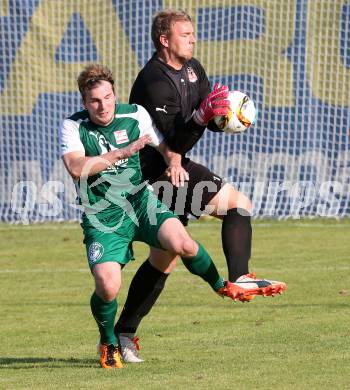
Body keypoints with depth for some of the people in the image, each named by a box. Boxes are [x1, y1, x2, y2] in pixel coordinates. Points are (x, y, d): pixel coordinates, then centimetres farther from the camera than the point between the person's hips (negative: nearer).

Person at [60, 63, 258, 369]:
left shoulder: (135, 115, -1)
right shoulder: (72, 126, -9)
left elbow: (166, 146, 12)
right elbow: (76, 167, -25)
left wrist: (175, 164, -11)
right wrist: (122, 153, -27)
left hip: (140, 202, 2)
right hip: (102, 217, -2)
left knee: (183, 244, -25)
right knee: (107, 287, -21)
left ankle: (220, 285, 9)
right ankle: (109, 343, 11)